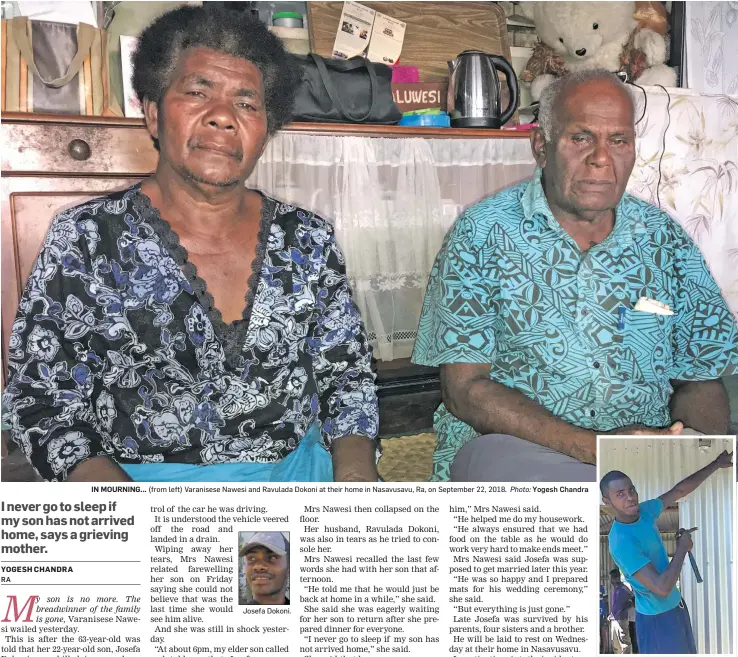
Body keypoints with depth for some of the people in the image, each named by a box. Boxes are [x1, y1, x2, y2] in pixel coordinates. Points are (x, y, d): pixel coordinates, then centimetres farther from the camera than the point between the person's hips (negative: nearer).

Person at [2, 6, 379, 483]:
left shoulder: (309, 240, 1)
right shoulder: (85, 241, -7)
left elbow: (348, 377, 6)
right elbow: (43, 405, -6)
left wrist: (355, 474, -12)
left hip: (299, 478, 2)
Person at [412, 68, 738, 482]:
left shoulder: (666, 239, 10)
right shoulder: (482, 234, -2)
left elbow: (701, 378, 11)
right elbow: (465, 389, -8)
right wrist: (594, 448, -19)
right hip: (514, 444, -3)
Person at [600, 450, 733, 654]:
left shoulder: (644, 511, -7)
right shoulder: (621, 541, -32)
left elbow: (680, 490, 8)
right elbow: (662, 587, -34)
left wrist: (716, 465, 9)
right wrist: (682, 547, -22)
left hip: (674, 604, 8)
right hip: (657, 617, -8)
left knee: (685, 651, 25)